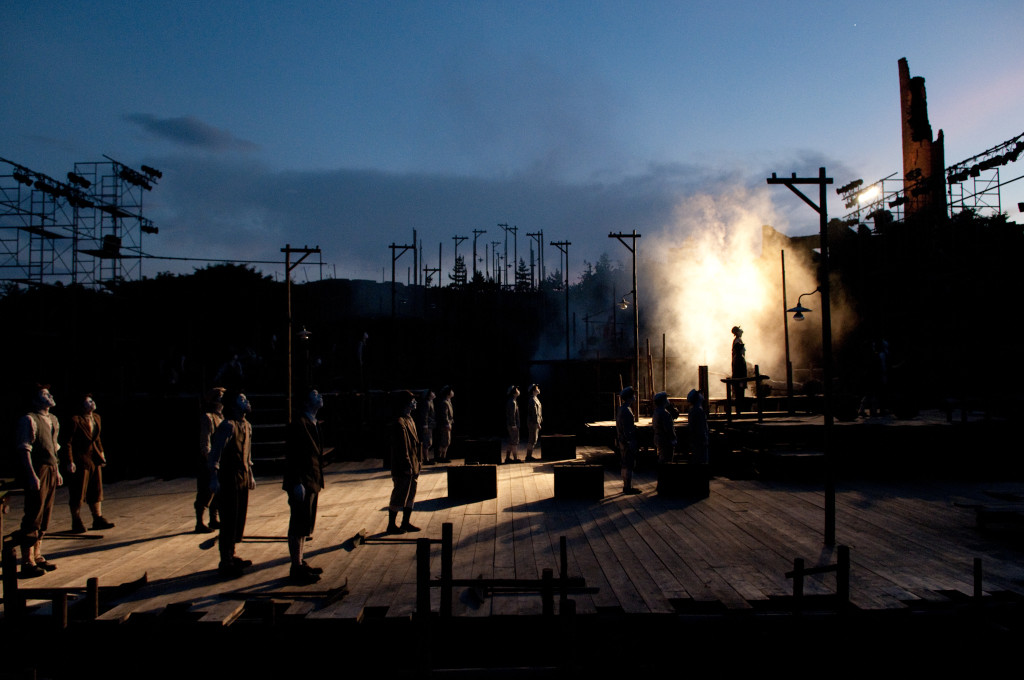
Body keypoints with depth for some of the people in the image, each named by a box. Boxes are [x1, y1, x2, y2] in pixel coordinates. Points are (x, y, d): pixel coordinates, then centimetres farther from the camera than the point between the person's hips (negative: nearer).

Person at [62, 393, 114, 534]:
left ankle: (98, 519, 21)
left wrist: (101, 452, 12)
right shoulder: (75, 420, -14)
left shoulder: (96, 418, 9)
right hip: (79, 460, -7)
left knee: (96, 491, 12)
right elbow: (67, 442, -14)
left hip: (95, 459, 7)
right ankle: (77, 523, 15)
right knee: (78, 493, 3)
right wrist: (69, 462, -18)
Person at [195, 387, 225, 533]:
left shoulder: (220, 416, 15)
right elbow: (205, 442, -17)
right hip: (208, 461, -9)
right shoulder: (207, 417, -13)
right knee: (206, 493, -5)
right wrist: (210, 461, -21)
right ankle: (200, 523, 2)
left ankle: (213, 520, 24)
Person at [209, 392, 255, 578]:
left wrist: (250, 475, 20)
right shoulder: (227, 426, -15)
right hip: (229, 479, -8)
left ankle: (231, 556, 27)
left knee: (239, 519, 14)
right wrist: (214, 478, -23)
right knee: (229, 521, -2)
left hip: (243, 478, 8)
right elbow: (215, 452, -18)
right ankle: (225, 563, 7)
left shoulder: (247, 426, 12)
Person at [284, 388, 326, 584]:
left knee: (305, 526, 16)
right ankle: (296, 568, 3)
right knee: (298, 527, -3)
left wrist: (318, 480, 16)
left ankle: (300, 563, 26)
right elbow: (292, 456, -19)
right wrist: (297, 483, -22)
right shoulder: (298, 424, -14)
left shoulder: (314, 424, 15)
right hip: (301, 484, -10)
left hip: (312, 483, 10)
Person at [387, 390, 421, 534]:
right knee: (399, 497, 1)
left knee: (410, 495, 16)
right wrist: (408, 467, -21)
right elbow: (402, 448, -22)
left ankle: (406, 523, 25)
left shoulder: (409, 419, 12)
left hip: (412, 467, 10)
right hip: (403, 469, -10)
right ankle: (392, 525, 13)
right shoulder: (399, 423, -20)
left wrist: (416, 465, 17)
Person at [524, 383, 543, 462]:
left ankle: (529, 456, 18)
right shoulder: (532, 400, -17)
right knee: (532, 440, -6)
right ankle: (528, 456, -1)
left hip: (535, 423, 10)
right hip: (533, 423, -10)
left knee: (533, 440, 13)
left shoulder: (536, 399, 15)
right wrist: (538, 423, -21)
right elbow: (534, 413, -21)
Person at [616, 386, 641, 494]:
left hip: (623, 442, 10)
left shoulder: (621, 409, 13)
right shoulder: (626, 411, -19)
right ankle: (628, 488, -1)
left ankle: (626, 487, 22)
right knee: (629, 466, -5)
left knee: (625, 465, 15)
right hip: (628, 442, -10)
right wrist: (632, 444, -22)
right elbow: (627, 430, -23)